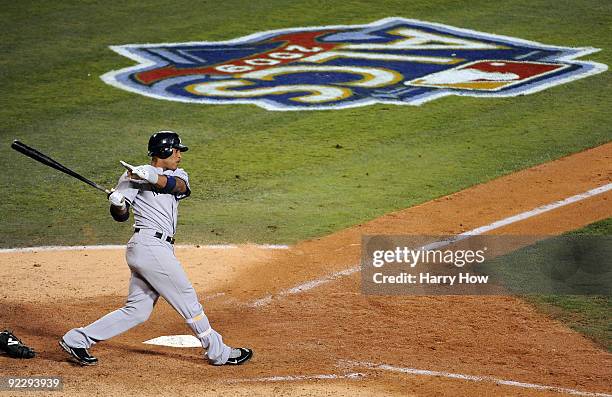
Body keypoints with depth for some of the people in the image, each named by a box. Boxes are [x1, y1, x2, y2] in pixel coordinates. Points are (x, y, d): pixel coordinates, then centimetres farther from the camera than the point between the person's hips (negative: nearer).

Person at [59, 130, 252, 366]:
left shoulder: (178, 175, 17)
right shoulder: (134, 175, 1)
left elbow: (179, 185, -8)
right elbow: (120, 216, -1)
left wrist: (153, 177, -26)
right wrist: (117, 203, -24)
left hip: (160, 249, 8)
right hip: (149, 246, -8)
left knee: (137, 310, 6)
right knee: (188, 300, -1)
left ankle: (77, 340, 9)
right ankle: (219, 353, 8)